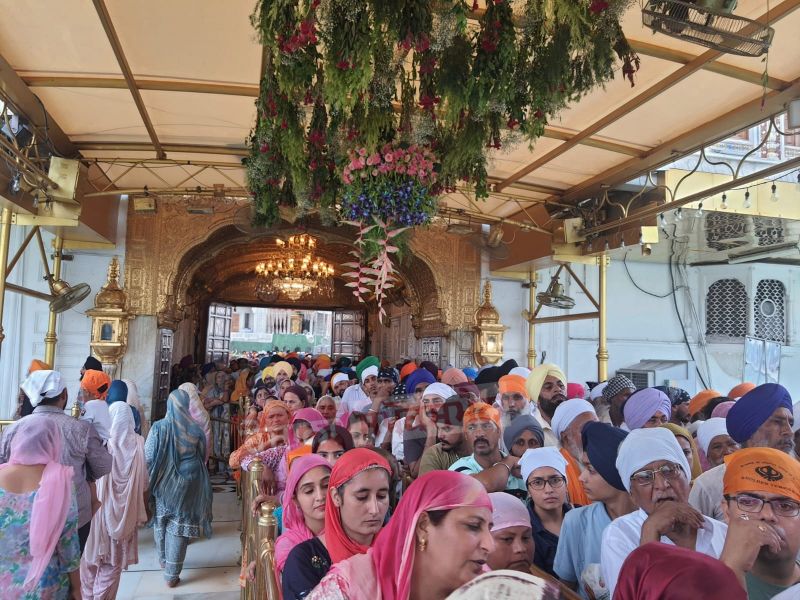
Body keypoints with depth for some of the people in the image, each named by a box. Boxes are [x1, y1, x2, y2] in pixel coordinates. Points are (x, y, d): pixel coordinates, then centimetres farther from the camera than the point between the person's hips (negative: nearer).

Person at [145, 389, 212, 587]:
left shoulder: (159, 427, -12)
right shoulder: (196, 430, -8)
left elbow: (148, 458, -10)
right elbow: (203, 459, 4)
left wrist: (151, 478, 7)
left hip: (162, 484, 1)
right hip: (186, 486, 0)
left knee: (161, 523, 23)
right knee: (178, 528, 6)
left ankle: (163, 560, 42)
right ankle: (172, 574, 12)